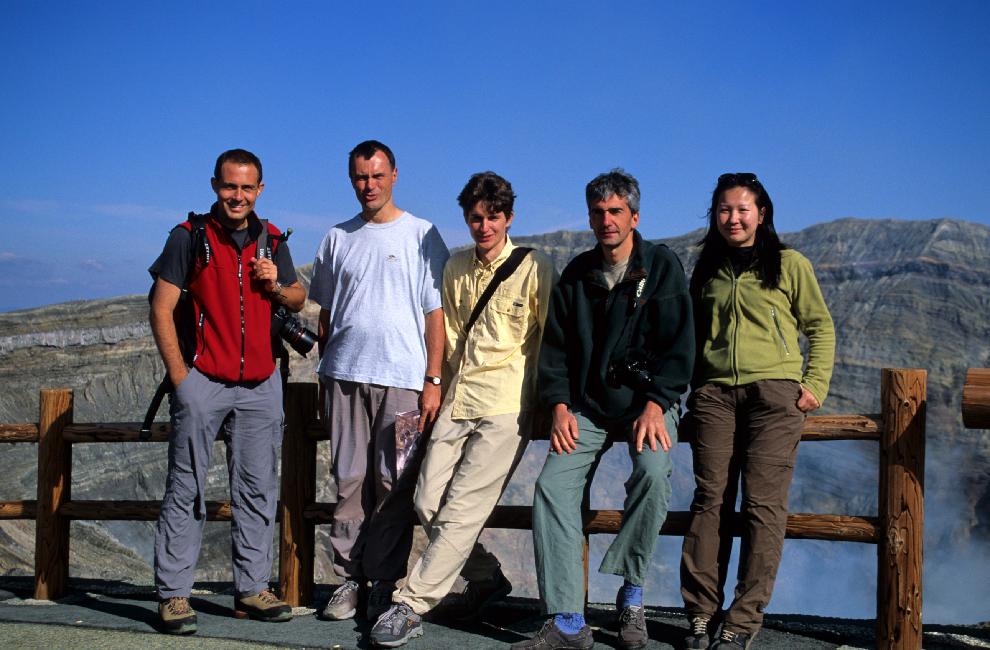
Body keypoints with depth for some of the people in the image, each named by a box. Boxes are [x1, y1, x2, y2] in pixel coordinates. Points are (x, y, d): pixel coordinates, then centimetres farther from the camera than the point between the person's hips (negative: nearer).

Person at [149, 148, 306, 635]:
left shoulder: (272, 240, 11)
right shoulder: (189, 237, -2)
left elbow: (298, 301, 19)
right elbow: (161, 308, -4)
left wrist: (276, 285, -5)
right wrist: (179, 374, -10)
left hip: (261, 384, 4)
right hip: (203, 381, -4)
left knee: (257, 490, 8)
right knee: (186, 489, -2)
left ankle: (252, 589, 17)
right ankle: (173, 594, 4)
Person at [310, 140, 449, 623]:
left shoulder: (421, 235, 4)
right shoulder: (338, 238, 13)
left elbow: (435, 312, 1)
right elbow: (326, 314, 18)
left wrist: (433, 380, -5)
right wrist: (325, 375, 13)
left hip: (402, 379, -3)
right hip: (345, 375, 3)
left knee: (394, 484, -2)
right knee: (349, 481, 3)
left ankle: (385, 584, 6)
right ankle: (350, 580, 11)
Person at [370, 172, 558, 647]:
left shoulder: (535, 268, -4)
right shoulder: (455, 268, 13)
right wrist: (442, 387, 17)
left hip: (506, 408, -6)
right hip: (457, 402, 6)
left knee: (461, 510, -9)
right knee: (428, 502, 3)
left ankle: (410, 606, -3)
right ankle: (487, 578, 23)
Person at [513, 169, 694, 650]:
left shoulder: (662, 267, 0)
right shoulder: (576, 275, 11)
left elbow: (679, 344, -5)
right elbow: (555, 345, 11)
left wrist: (656, 404, -17)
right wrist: (559, 405, -4)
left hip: (647, 402, -3)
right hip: (588, 407, 3)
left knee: (653, 472, -32)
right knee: (552, 486, -18)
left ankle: (632, 596, -13)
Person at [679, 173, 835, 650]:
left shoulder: (790, 265, 8)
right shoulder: (707, 270, 17)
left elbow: (821, 327, 10)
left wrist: (815, 382, -1)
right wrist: (692, 385, 13)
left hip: (774, 391, -2)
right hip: (714, 393, 3)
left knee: (763, 503, -7)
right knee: (710, 499, -3)